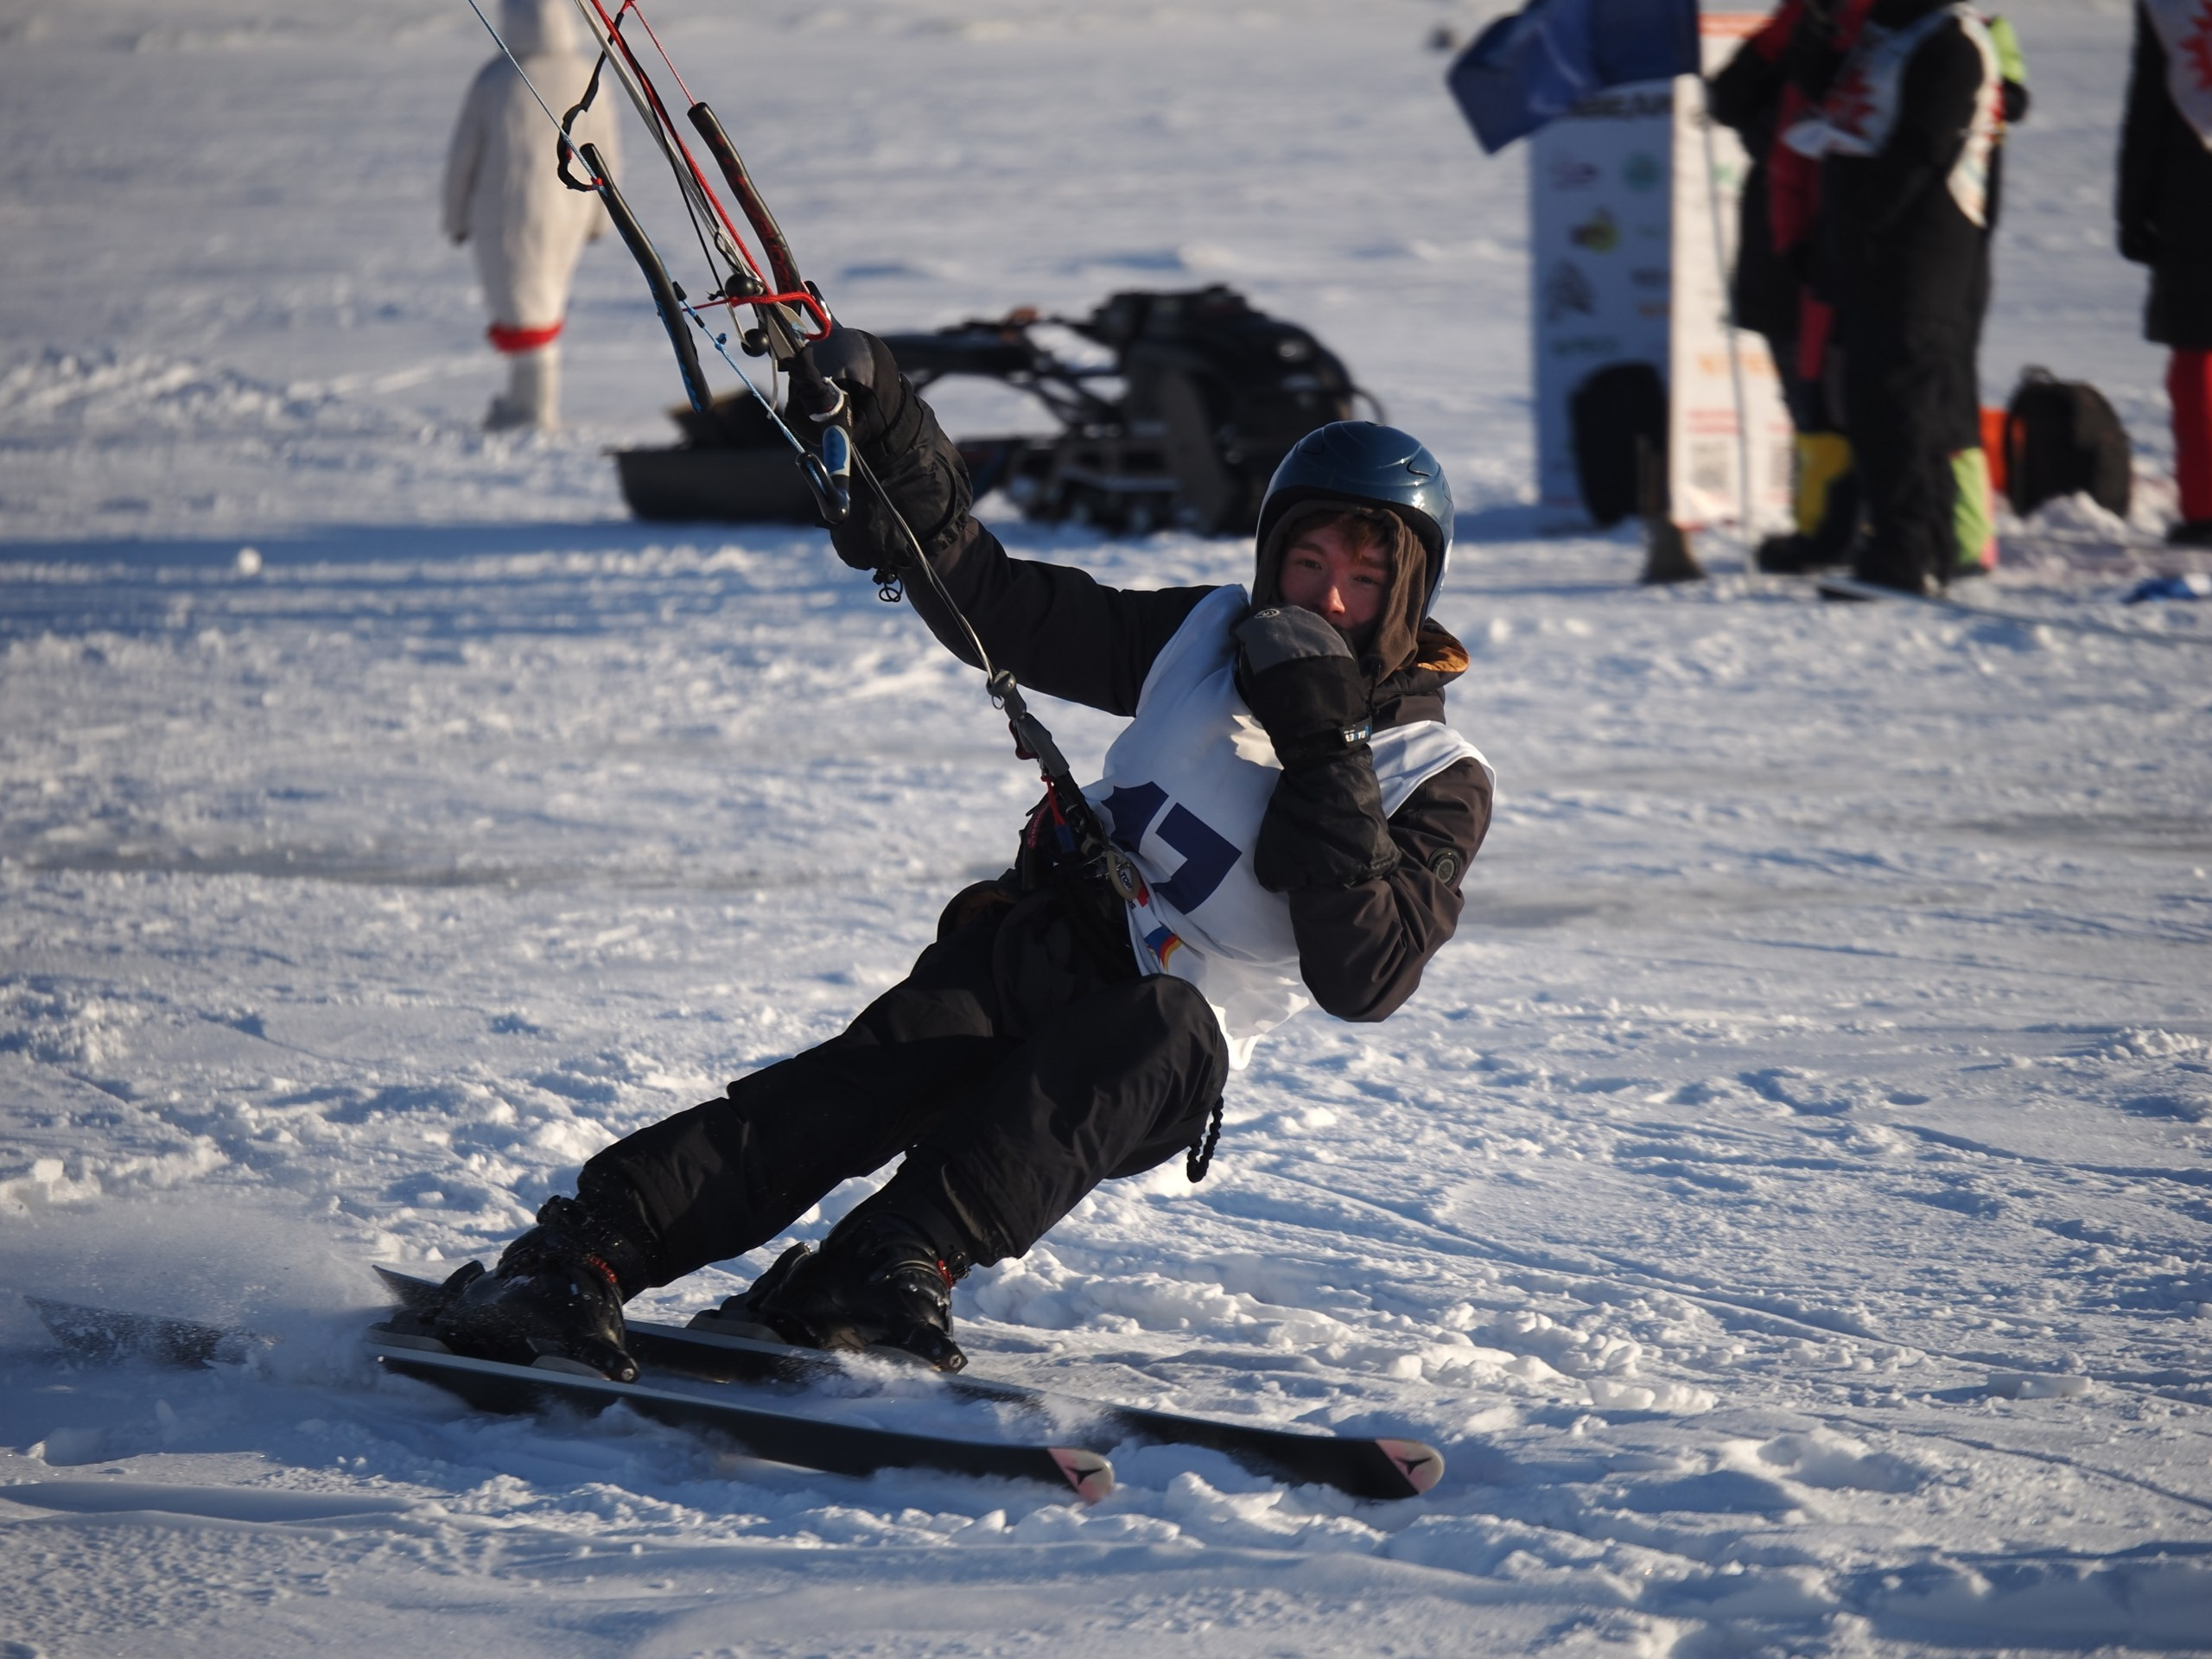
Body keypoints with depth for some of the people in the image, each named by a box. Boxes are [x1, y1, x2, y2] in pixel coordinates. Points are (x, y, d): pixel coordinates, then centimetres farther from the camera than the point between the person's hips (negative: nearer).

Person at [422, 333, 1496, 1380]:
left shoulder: (1437, 782, -1)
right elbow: (991, 601, 7)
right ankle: (583, 1250, -45)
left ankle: (895, 1263, -51)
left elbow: (1363, 980, -16)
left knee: (1164, 1023, -38)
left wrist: (1324, 748, -20)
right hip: (1033, 950, 2)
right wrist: (881, 426, -5)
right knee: (873, 1072, -29)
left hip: (1153, 1089, -2)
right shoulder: (1206, 638, 9)